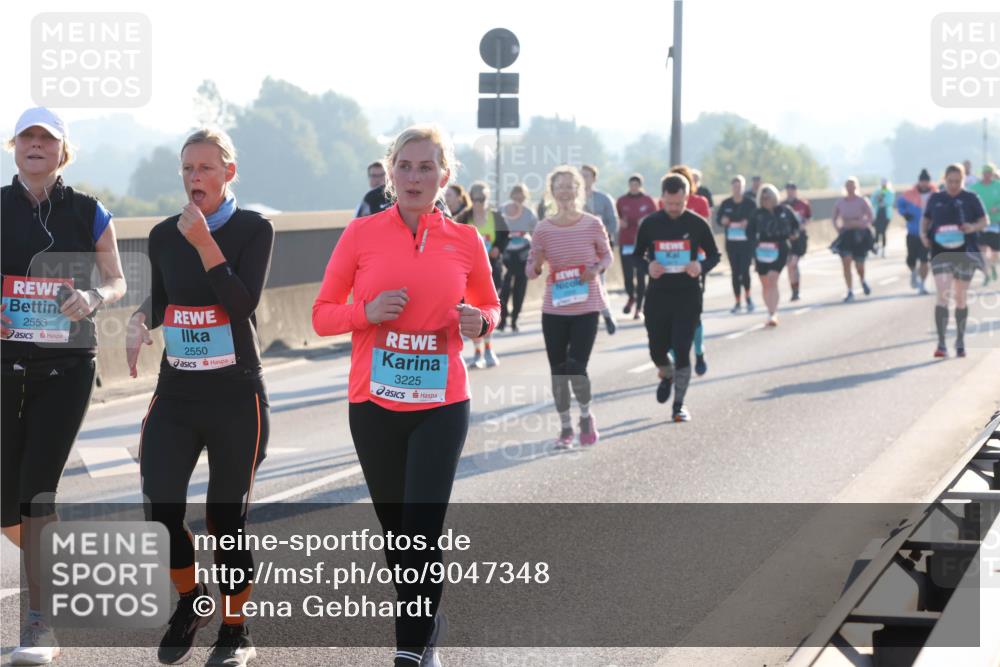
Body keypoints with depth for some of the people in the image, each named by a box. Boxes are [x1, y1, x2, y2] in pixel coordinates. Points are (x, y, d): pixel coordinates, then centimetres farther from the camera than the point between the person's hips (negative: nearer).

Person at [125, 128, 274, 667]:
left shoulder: (253, 229, -6)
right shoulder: (164, 235, 6)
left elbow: (244, 304, -17)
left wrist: (204, 243, -22)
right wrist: (140, 320, -1)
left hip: (235, 395, -3)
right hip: (175, 393, 3)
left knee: (226, 519, 2)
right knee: (160, 510, -8)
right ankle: (191, 599, 22)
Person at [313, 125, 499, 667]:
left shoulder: (464, 240, -1)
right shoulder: (361, 234, -3)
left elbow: (490, 305, 14)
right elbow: (322, 315, 1)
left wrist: (480, 321, -9)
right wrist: (368, 311, -18)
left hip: (441, 406, -1)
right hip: (373, 404, 1)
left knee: (422, 532, -10)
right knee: (395, 529, 14)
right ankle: (428, 622, 36)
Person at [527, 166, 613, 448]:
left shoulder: (592, 224, -5)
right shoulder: (543, 229, -3)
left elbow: (607, 255, 8)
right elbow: (531, 269, 3)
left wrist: (598, 268, -13)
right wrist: (536, 266, -20)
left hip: (586, 307, -2)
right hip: (554, 309, 2)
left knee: (576, 368, -10)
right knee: (558, 372, 6)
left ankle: (586, 416, 18)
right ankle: (565, 427, 22)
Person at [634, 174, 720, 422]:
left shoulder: (697, 224, -3)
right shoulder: (650, 224, 1)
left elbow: (714, 255, 6)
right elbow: (636, 256, 10)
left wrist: (701, 266, -16)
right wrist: (648, 266, -13)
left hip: (688, 296, -2)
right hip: (657, 296, 2)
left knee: (681, 350, -7)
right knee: (657, 350, 5)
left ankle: (679, 404, 7)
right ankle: (667, 376, 41)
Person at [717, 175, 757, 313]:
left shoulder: (750, 203, -3)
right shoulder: (726, 203, 6)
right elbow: (718, 217, 11)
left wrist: (748, 222, -21)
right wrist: (723, 221, -11)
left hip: (746, 242, -3)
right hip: (731, 242, 3)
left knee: (745, 270, -10)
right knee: (735, 272, 6)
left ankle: (748, 297, 15)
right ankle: (737, 302, 14)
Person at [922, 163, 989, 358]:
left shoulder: (971, 199, 2)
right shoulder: (935, 199, 7)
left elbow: (984, 221, 4)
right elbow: (925, 219, 17)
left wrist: (973, 227, -17)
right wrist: (923, 234, -3)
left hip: (964, 252, 0)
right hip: (940, 252, 0)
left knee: (960, 298, 10)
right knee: (943, 296, -13)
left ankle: (960, 341, 27)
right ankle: (941, 344, -15)